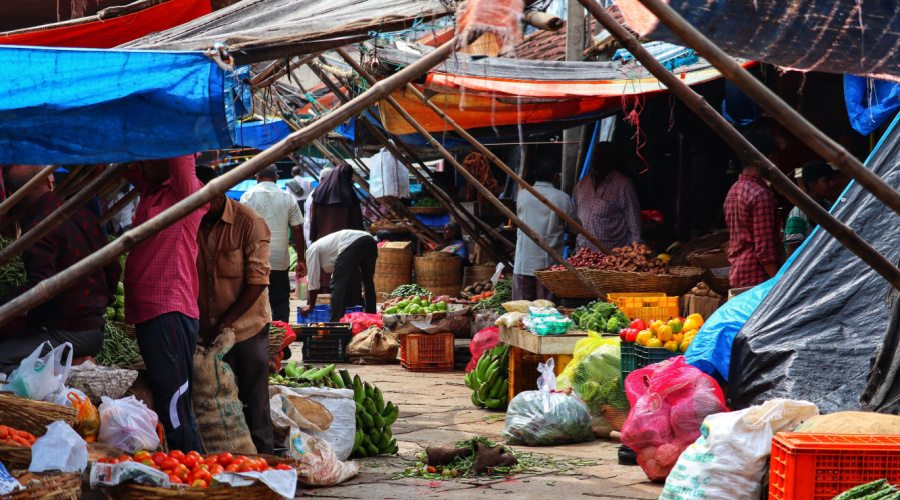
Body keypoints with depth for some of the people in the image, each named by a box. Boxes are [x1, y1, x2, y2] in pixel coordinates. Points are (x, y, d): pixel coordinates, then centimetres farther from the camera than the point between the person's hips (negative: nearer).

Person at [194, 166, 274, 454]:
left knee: (254, 401, 1)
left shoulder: (249, 222, -11)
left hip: (247, 326, -4)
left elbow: (258, 280, -14)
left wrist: (224, 323, -17)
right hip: (206, 332, 4)